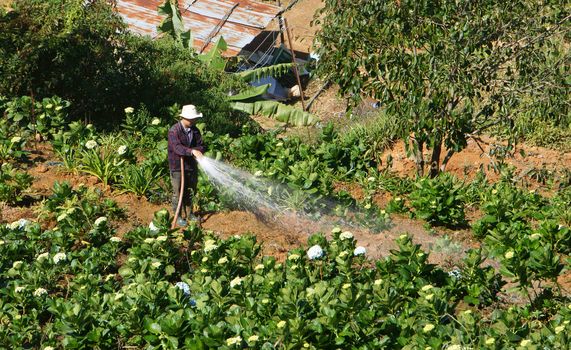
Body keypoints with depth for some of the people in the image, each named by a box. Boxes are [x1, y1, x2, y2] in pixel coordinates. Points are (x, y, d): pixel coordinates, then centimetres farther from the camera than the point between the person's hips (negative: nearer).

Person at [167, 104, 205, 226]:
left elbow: (201, 146, 1)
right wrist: (192, 151, -42)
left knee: (190, 192, 16)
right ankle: (178, 216, 13)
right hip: (177, 167, -6)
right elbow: (177, 148, -30)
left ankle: (189, 214, 31)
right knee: (178, 193, 2)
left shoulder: (195, 130, 4)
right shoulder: (174, 131, -17)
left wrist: (197, 151, -22)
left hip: (191, 166, 6)